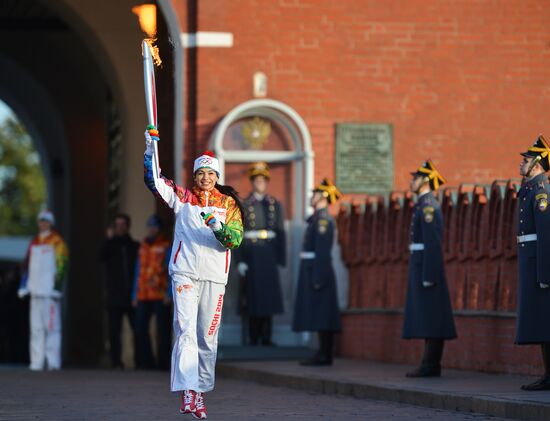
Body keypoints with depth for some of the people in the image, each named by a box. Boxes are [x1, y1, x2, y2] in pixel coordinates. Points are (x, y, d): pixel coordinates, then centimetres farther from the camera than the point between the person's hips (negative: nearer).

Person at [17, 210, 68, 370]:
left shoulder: (57, 242, -3)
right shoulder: (34, 242, 18)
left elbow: (61, 265, -9)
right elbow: (27, 265, 21)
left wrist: (57, 287, -15)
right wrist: (23, 286, 15)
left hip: (49, 291, -7)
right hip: (35, 291, 7)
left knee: (52, 326, -8)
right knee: (36, 327, 7)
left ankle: (53, 361, -8)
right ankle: (36, 362, 9)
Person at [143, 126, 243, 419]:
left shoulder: (228, 204, 9)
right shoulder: (182, 197, 8)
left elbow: (236, 240, 1)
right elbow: (154, 181, -1)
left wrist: (219, 228, -18)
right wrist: (151, 149, -13)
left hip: (215, 277, 2)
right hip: (185, 272, -2)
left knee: (208, 337, 6)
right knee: (186, 331, -13)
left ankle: (201, 392, 17)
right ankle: (187, 393, -20)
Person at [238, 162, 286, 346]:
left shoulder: (275, 204, 11)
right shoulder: (244, 205, 3)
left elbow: (280, 232, 10)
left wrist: (281, 258, 3)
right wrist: (240, 260, -8)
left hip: (269, 252, 2)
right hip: (251, 252, -2)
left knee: (269, 293, 0)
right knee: (253, 294, -2)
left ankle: (266, 337, 4)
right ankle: (254, 338, 2)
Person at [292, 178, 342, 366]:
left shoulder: (323, 219, -13)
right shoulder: (318, 217, 18)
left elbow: (322, 251, -20)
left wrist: (318, 278, -24)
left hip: (318, 272, -10)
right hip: (313, 272, 10)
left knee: (320, 315, -9)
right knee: (320, 316, 9)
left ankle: (324, 355, -8)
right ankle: (323, 354, 11)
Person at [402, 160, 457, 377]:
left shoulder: (428, 205, -13)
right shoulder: (424, 204, 18)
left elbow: (432, 243, -20)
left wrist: (428, 276, -22)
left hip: (427, 267, -10)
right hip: (421, 268, 10)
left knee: (430, 318, -8)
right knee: (427, 318, 9)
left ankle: (431, 365, -8)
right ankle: (430, 365, 11)